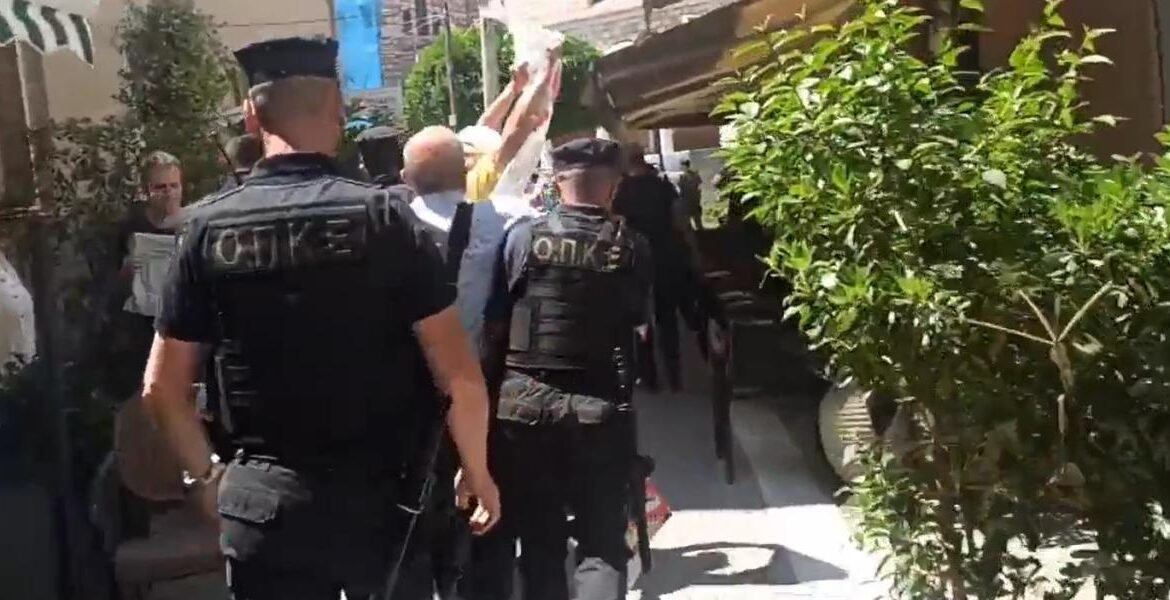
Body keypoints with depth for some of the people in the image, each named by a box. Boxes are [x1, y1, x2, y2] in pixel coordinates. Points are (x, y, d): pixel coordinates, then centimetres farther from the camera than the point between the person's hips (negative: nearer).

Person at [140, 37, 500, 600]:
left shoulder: (207, 227, -4)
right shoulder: (384, 214, -11)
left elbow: (162, 389, 2)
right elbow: (460, 378, -11)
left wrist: (203, 475, 18)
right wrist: (476, 472, 4)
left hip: (260, 501, 2)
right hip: (381, 494, -1)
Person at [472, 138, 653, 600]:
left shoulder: (524, 236, -6)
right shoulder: (632, 248, -3)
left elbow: (495, 323, -2)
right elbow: (639, 326, 5)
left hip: (524, 400, 1)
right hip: (600, 406, 0)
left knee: (538, 536, 14)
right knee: (601, 542, 7)